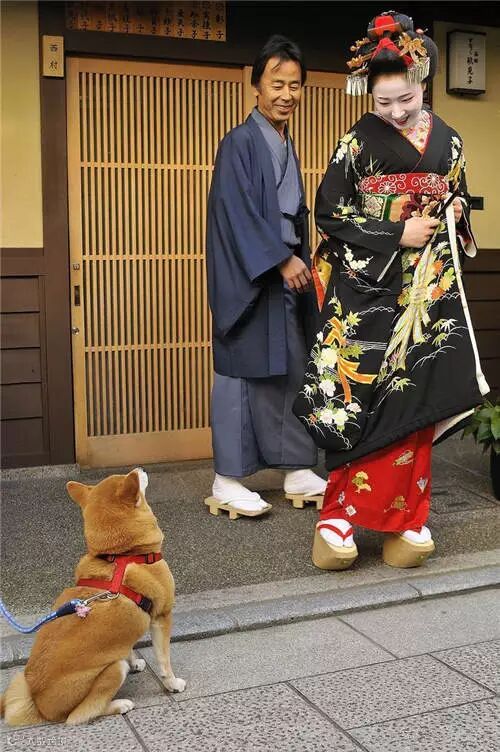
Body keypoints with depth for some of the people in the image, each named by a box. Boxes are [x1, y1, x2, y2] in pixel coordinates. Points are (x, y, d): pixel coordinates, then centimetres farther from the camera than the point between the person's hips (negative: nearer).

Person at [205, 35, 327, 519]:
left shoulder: (287, 148, 17)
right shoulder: (239, 143, -7)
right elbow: (238, 212, -15)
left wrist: (301, 263, 13)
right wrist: (281, 261, -17)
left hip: (285, 272, 8)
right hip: (247, 276, -8)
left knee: (291, 373, 9)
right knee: (242, 374, -5)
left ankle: (299, 472, 17)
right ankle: (227, 483, 2)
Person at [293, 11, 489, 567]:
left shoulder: (448, 142, 10)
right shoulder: (357, 142, -2)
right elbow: (329, 215, -6)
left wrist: (456, 210, -2)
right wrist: (397, 234, -13)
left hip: (429, 291, 4)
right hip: (368, 289, -3)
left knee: (416, 399, 2)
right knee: (360, 400, -7)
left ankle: (402, 517, 12)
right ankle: (341, 515, 4)